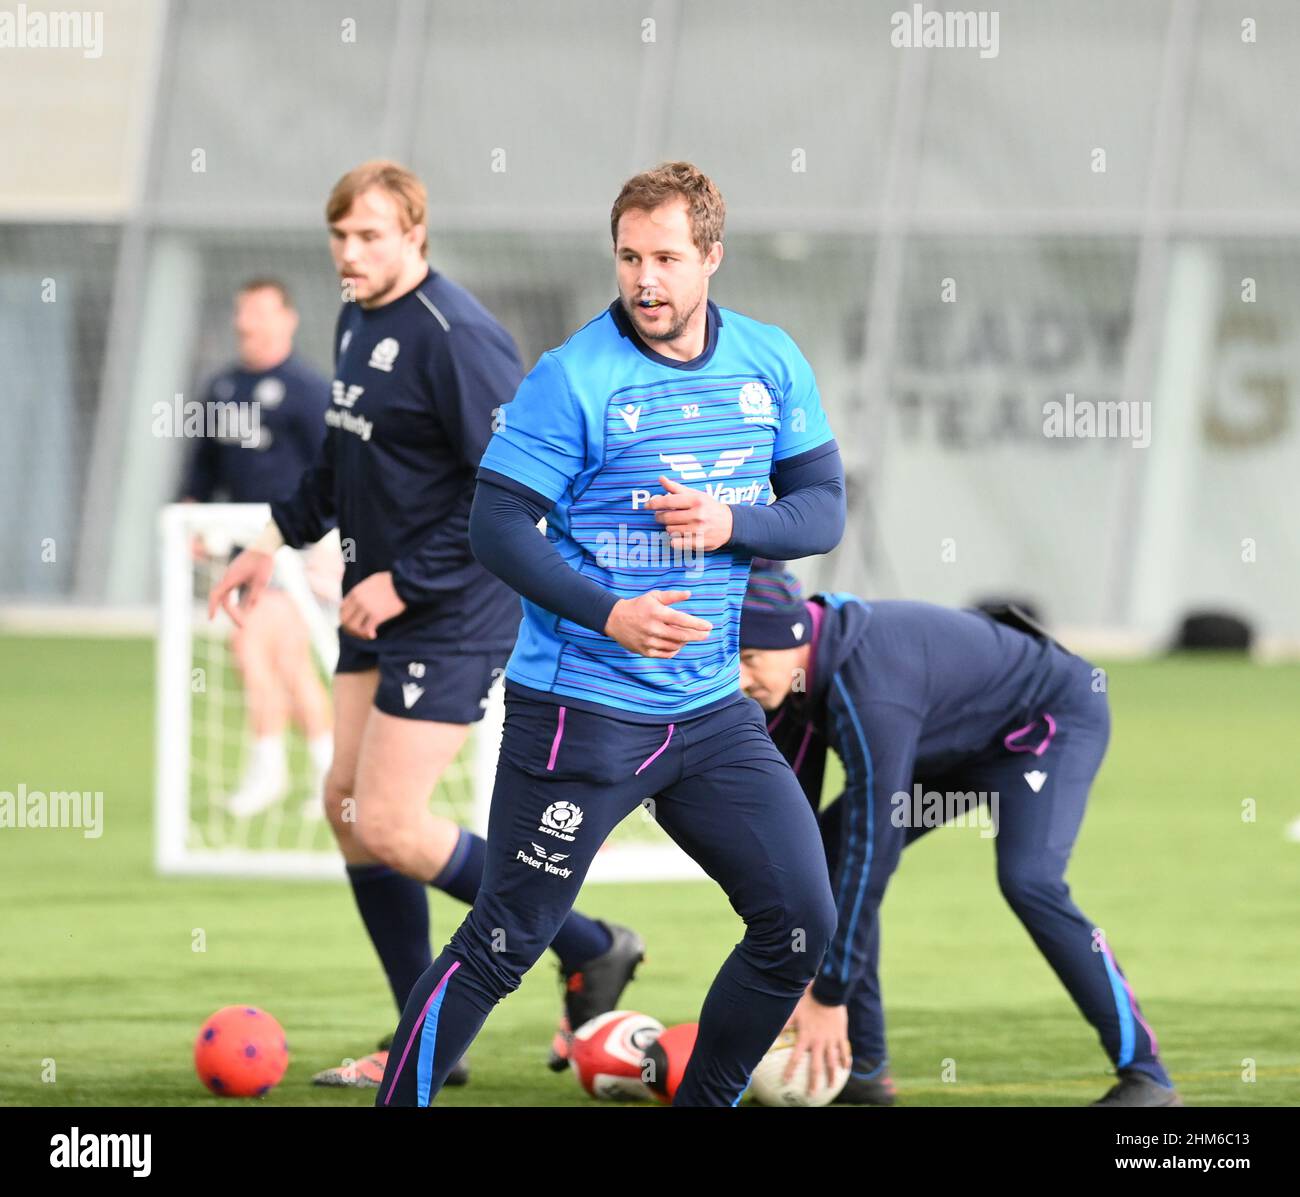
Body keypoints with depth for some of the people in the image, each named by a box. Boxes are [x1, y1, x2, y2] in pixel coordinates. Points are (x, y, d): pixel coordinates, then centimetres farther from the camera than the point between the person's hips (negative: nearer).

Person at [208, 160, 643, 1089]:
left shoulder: (455, 336, -20)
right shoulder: (357, 322, 9)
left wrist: (404, 582, -20)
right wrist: (276, 539, 17)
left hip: (455, 618, -9)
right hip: (378, 604, 9)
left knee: (389, 826, -11)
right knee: (347, 806, 8)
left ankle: (590, 950, 4)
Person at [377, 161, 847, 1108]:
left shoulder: (772, 364, 3)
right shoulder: (574, 379, -12)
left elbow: (824, 508, 6)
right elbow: (496, 525, -13)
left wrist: (734, 523, -15)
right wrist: (608, 613, -26)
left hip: (714, 711, 5)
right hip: (580, 709, -5)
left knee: (801, 923, 2)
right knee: (506, 942, -3)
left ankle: (704, 1102, 19)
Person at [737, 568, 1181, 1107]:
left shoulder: (869, 693, -39)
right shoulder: (794, 675, -12)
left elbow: (871, 847, -38)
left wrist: (830, 996, -33)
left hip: (1054, 718, -9)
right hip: (965, 741, 9)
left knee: (1027, 879, -31)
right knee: (825, 849, -2)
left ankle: (1145, 1075, -22)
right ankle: (864, 1067, 4)